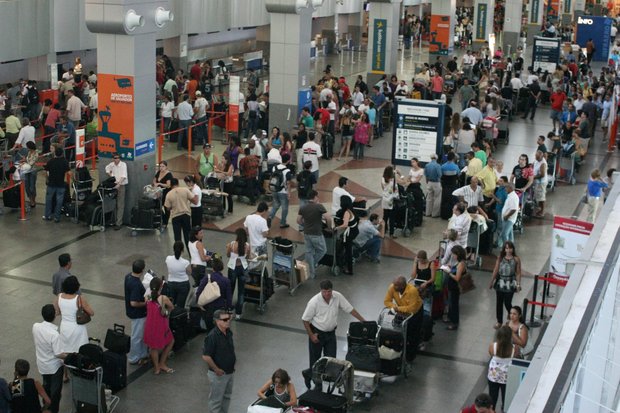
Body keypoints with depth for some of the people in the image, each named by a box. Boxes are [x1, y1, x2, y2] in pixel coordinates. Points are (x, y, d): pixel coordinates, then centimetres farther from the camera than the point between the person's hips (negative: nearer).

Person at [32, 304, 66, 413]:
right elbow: (58, 354, -26)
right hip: (54, 366, -6)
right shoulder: (54, 334, -33)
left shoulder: (35, 327, -16)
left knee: (46, 386, 28)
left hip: (42, 364, 6)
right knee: (55, 390, 14)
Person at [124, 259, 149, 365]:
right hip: (137, 314, -9)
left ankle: (142, 354, 37)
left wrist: (145, 294, 8)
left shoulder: (128, 276, -3)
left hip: (132, 312, 9)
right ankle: (133, 358, 23)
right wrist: (146, 303, -16)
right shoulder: (136, 284, -32)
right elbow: (134, 303, -30)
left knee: (142, 334, 23)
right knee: (137, 336, 8)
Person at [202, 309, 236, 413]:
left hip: (230, 372, 8)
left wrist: (233, 359, 7)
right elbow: (206, 356, -25)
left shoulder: (228, 332, 0)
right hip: (219, 373, -8)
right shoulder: (212, 336, -25)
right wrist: (216, 369, -20)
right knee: (216, 399, 7)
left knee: (227, 396, 23)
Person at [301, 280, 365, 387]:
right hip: (317, 333, -3)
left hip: (331, 333, 3)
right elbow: (305, 319, -12)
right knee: (315, 359, 7)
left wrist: (363, 321, -7)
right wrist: (311, 335, -13)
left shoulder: (338, 297, -12)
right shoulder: (314, 302, -21)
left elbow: (350, 309, -4)